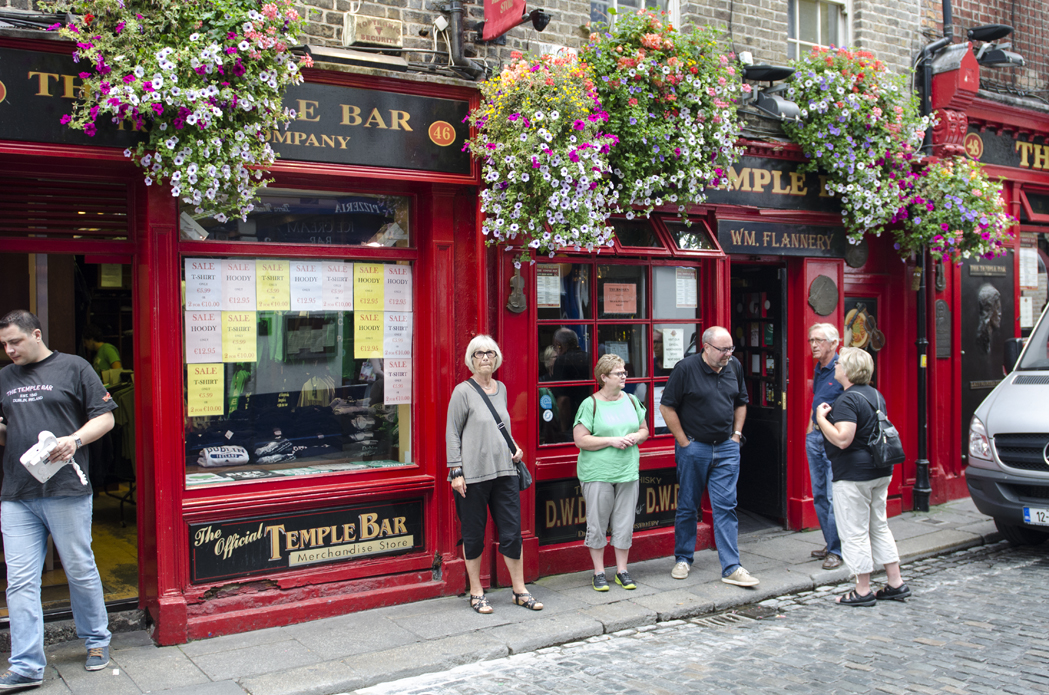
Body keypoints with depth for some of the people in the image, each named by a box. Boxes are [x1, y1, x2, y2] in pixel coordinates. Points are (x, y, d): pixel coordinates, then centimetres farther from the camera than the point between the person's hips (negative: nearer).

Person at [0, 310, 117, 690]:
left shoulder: (74, 368, 2)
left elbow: (104, 417, 1)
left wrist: (75, 439, -15)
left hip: (66, 491, -4)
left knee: (81, 571, 6)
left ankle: (97, 641, 25)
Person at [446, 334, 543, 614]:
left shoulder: (501, 389, 12)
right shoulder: (463, 392, -5)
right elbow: (453, 434, -5)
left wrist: (514, 447, 8)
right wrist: (456, 471, -11)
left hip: (504, 471, 5)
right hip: (473, 474, -5)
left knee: (512, 532, 5)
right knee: (473, 534, 5)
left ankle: (520, 591, 17)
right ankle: (476, 593, 19)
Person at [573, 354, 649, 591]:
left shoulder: (631, 400, 10)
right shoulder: (590, 404, -6)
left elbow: (644, 430, 19)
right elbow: (580, 440, -11)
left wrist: (636, 437, -3)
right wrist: (612, 441, -16)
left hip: (628, 473, 4)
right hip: (597, 473, -4)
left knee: (625, 523, 7)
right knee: (597, 524, 2)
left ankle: (622, 571, 20)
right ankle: (599, 572, 14)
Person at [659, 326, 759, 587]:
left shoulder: (735, 367, 5)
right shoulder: (686, 368, -10)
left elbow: (741, 402, 19)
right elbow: (667, 407, -8)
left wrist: (736, 434, 9)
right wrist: (684, 441, -9)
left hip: (727, 448, 3)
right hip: (693, 448, -3)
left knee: (726, 506, 0)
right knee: (688, 506, 8)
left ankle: (731, 568, 2)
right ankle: (683, 559, 24)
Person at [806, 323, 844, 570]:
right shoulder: (818, 369, 13)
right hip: (815, 437, 9)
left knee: (834, 497, -6)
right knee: (819, 495, 12)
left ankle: (836, 550, 1)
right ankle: (830, 543, 22)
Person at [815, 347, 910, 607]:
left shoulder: (848, 400, -19)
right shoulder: (875, 395, 12)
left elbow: (842, 439, -28)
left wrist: (821, 418, -15)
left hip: (854, 475, -9)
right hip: (880, 471, 10)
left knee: (854, 532, 0)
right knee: (879, 527, 17)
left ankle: (862, 591, 6)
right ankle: (896, 583, 20)